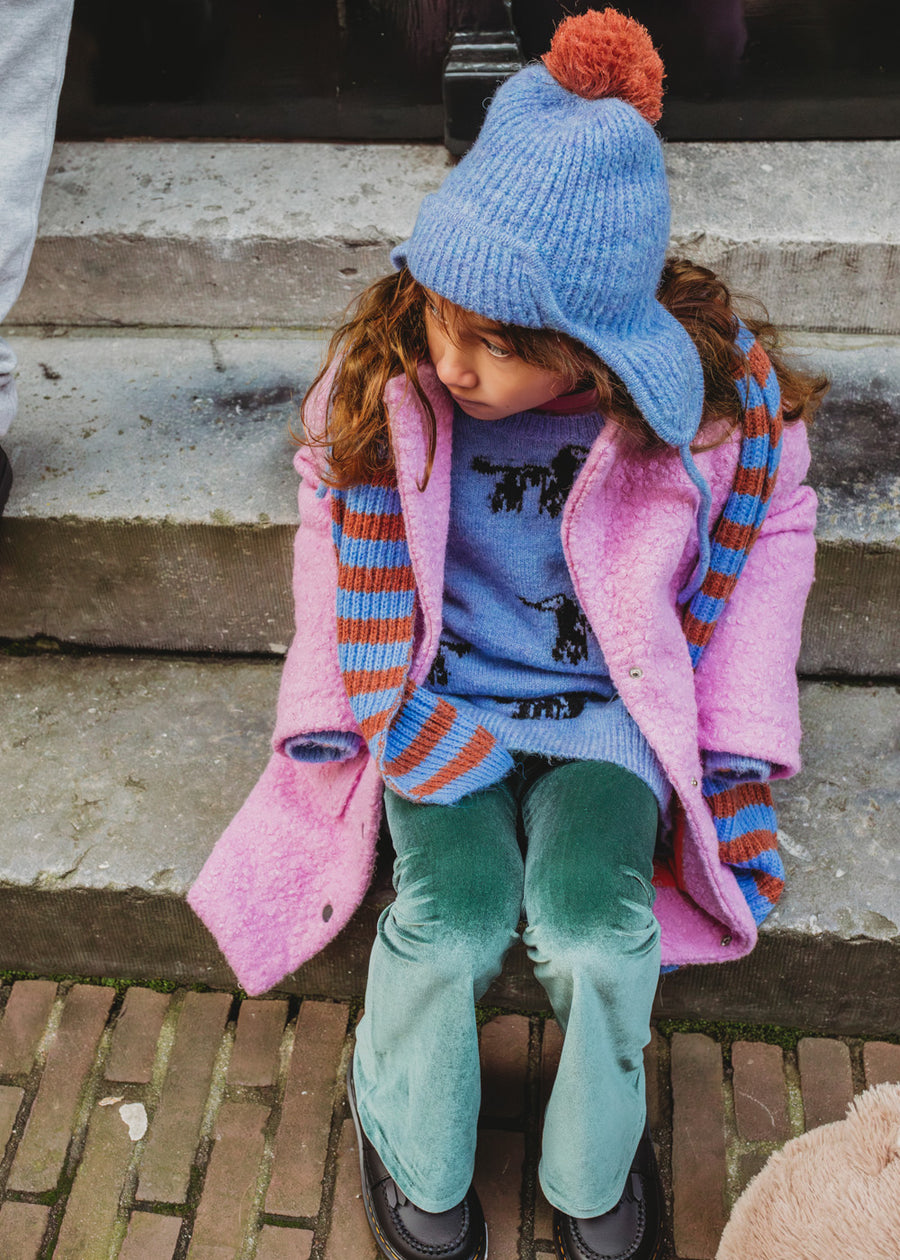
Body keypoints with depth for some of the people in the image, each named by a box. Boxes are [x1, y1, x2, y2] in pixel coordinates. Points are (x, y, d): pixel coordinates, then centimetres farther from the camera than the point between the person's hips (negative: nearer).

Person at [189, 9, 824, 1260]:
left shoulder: (722, 393, -17)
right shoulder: (381, 375, -15)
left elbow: (774, 530, 2)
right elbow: (331, 521, 3)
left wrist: (740, 732, -3)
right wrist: (331, 710, -2)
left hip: (613, 706, 0)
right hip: (439, 701, 1)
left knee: (594, 921, -22)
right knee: (452, 919, -20)